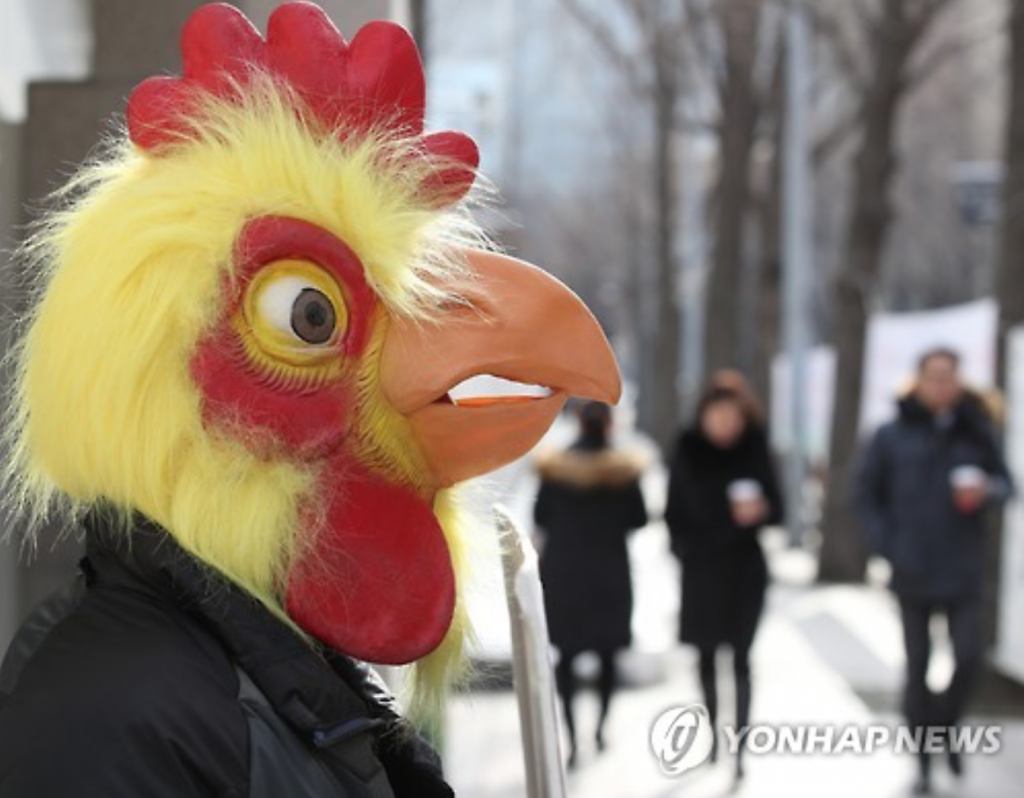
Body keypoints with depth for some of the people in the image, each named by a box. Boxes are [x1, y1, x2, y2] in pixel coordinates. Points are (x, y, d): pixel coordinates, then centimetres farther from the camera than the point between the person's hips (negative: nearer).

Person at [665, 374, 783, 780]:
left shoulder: (754, 450, -5)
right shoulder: (688, 450, -2)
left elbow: (776, 508, -5)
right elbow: (675, 510, 6)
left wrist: (759, 511, -24)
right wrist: (681, 543, -3)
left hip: (744, 568, -2)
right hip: (700, 568, 2)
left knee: (740, 658, -7)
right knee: (706, 656, 11)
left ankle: (739, 747, -10)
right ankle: (714, 735, 26)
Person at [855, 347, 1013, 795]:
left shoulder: (975, 432, 1)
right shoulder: (894, 436, -2)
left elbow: (1006, 482, 8)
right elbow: (867, 492, 3)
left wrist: (987, 491, -15)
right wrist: (885, 546, -6)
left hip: (962, 571, 1)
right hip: (912, 572, -1)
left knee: (968, 657, -6)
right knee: (917, 665, 5)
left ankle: (945, 726, 22)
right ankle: (923, 761, 15)